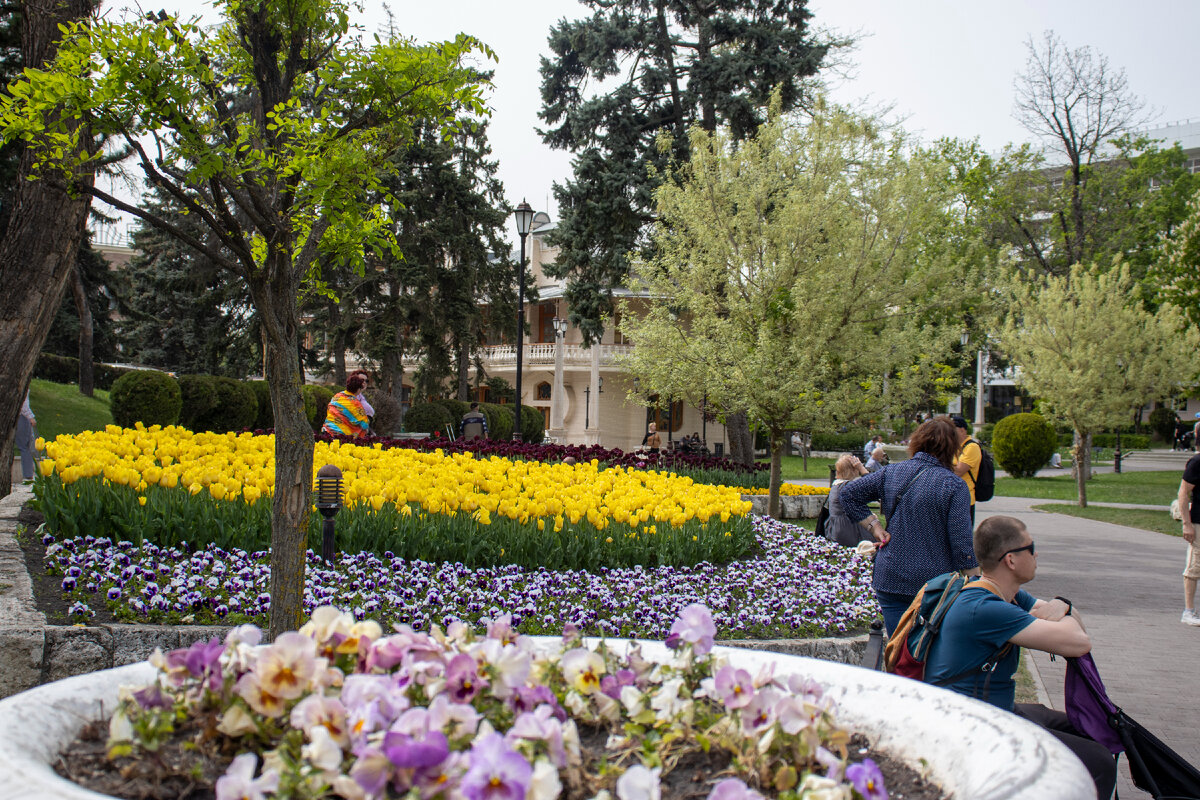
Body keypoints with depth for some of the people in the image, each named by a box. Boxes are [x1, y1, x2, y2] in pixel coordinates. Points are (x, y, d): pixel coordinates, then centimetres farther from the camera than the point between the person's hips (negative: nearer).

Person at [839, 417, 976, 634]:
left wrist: (874, 527, 5)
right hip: (936, 583, -3)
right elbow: (962, 543, -12)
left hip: (890, 579, 3)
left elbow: (848, 493, 7)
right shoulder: (954, 486, -9)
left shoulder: (891, 472, 3)